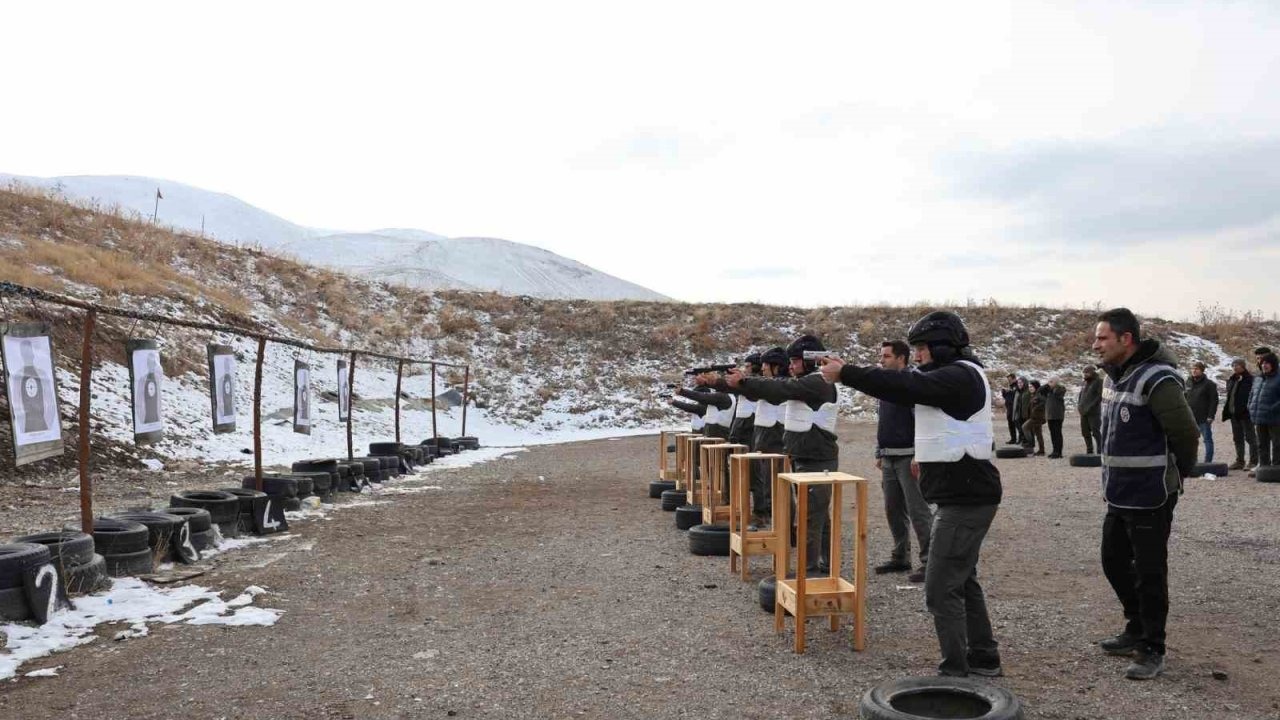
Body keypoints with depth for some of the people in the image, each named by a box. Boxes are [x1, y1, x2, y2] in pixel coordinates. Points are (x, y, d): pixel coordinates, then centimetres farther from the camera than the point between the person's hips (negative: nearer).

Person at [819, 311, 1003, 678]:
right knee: (963, 580, 22)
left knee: (941, 588, -7)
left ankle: (955, 672, 1)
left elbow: (905, 387, -28)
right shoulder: (958, 376, 17)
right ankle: (983, 658, 34)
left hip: (965, 498, -11)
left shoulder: (959, 376, -17)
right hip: (965, 494, 11)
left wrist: (845, 373, -24)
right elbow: (911, 387, 12)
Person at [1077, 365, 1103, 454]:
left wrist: (1090, 407, -17)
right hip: (1083, 413, 8)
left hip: (1094, 413, -8)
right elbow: (1080, 394, 23)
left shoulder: (1098, 381, -6)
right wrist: (1078, 405, 6)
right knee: (1085, 432, 10)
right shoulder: (1085, 382, 17)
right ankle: (1089, 450, 19)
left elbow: (1100, 396, -13)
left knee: (1096, 432, -9)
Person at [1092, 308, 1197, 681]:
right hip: (1119, 495, 9)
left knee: (1149, 574, 0)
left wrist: (1175, 475, -3)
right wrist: (1112, 480, 14)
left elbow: (1186, 434, -18)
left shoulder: (1156, 380, -20)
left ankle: (1152, 651, 13)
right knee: (1114, 562, 18)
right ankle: (1137, 629, 36)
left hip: (1149, 498, -9)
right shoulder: (1113, 377, 10)